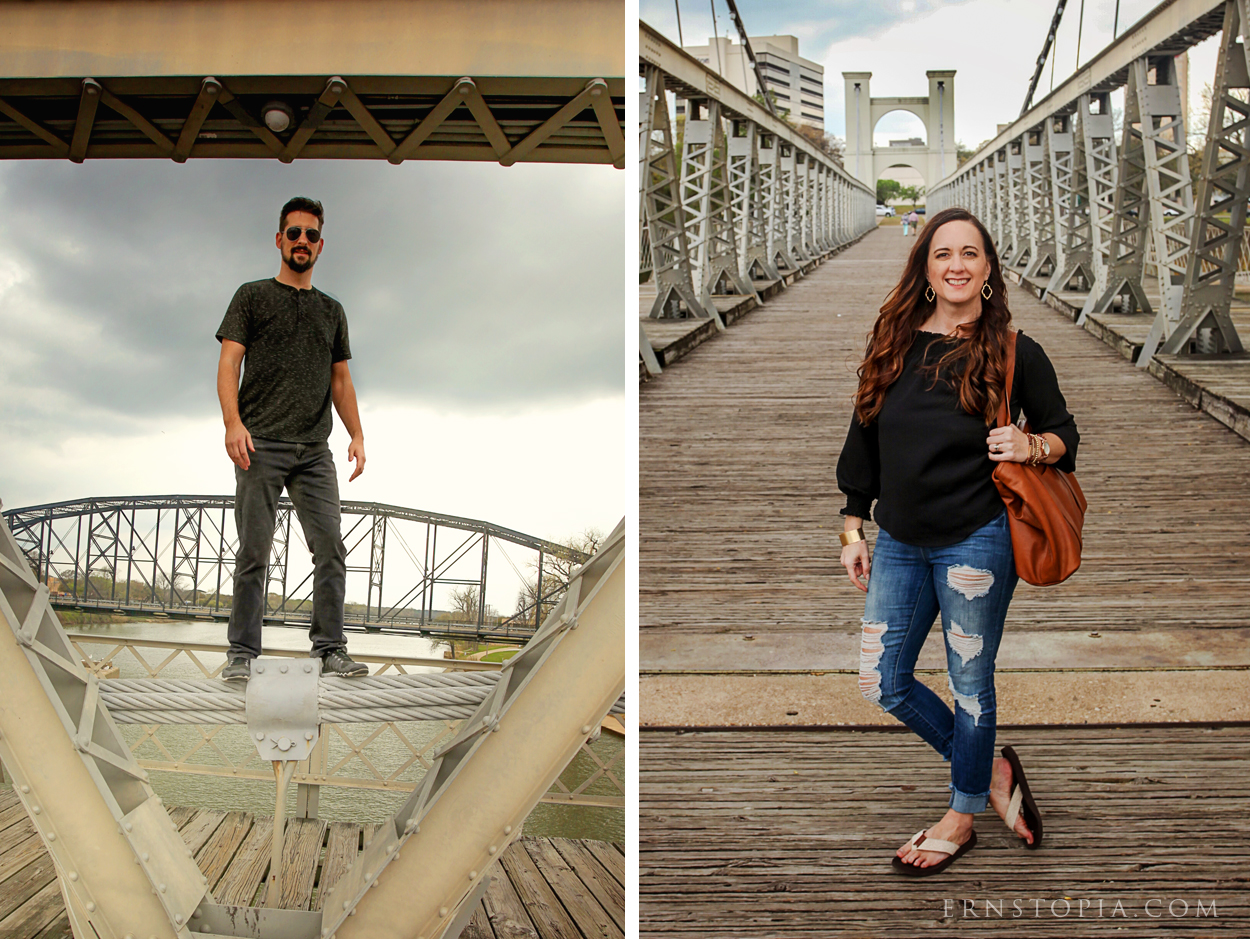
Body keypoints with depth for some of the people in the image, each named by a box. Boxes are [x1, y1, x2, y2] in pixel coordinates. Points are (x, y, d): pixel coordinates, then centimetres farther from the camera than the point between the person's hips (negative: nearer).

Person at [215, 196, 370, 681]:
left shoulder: (332, 310, 22)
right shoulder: (253, 296, 12)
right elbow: (228, 363, 2)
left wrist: (357, 434, 8)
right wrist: (233, 422, -13)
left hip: (314, 449, 3)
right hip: (260, 444, -3)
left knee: (331, 549, -6)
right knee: (254, 552, -5)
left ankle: (330, 650, -3)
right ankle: (242, 654, 1)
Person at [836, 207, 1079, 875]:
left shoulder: (1013, 353, -5)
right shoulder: (893, 345, 4)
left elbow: (1065, 434, 5)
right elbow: (864, 441, 10)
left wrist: (1032, 447, -18)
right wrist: (854, 528, 9)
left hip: (975, 542, -5)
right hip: (899, 543, 5)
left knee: (970, 685, 8)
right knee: (883, 683, 9)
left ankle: (962, 818, 31)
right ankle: (991, 771, 31)